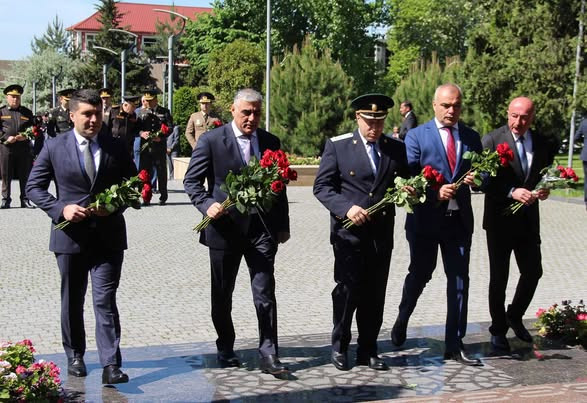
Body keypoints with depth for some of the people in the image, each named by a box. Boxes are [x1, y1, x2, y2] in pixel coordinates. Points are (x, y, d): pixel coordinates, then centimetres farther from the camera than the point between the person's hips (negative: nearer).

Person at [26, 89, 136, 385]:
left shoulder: (116, 147, 2)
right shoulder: (54, 147, -1)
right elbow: (33, 187, 2)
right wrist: (61, 208, -14)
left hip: (108, 235, 0)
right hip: (71, 235, 1)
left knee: (106, 301, -5)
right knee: (72, 301, 14)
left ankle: (111, 365, -5)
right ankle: (75, 356, 32)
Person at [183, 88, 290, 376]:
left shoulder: (271, 142, 7)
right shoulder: (211, 141, -3)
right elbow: (192, 181, -2)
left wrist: (283, 225, 13)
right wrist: (207, 204, -20)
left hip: (262, 228, 2)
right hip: (225, 227, -1)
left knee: (265, 295, -3)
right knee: (222, 295, 12)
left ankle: (268, 354, 3)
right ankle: (225, 349, 30)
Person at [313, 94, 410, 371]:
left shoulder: (396, 148, 9)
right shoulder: (337, 146, -2)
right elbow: (322, 186, -5)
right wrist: (347, 208, -19)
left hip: (381, 233, 4)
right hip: (348, 232, -3)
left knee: (375, 295, 9)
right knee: (348, 290, -2)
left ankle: (368, 351, 21)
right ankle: (339, 346, 18)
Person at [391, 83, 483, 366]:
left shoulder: (471, 138, 9)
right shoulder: (416, 136, -2)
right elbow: (408, 178, -8)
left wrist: (476, 179, -13)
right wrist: (435, 192, -22)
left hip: (459, 220, 3)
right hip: (425, 219, -3)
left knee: (459, 281, 3)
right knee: (419, 275, 12)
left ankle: (454, 346, 11)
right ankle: (402, 321, 39)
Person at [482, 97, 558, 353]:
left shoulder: (544, 145, 2)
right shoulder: (492, 141, -11)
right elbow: (482, 181, -14)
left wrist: (544, 190, -10)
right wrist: (511, 192, -26)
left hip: (528, 219, 4)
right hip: (500, 219, -4)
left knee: (533, 272, 9)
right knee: (499, 277, 6)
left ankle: (515, 316, 34)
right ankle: (498, 330, 21)